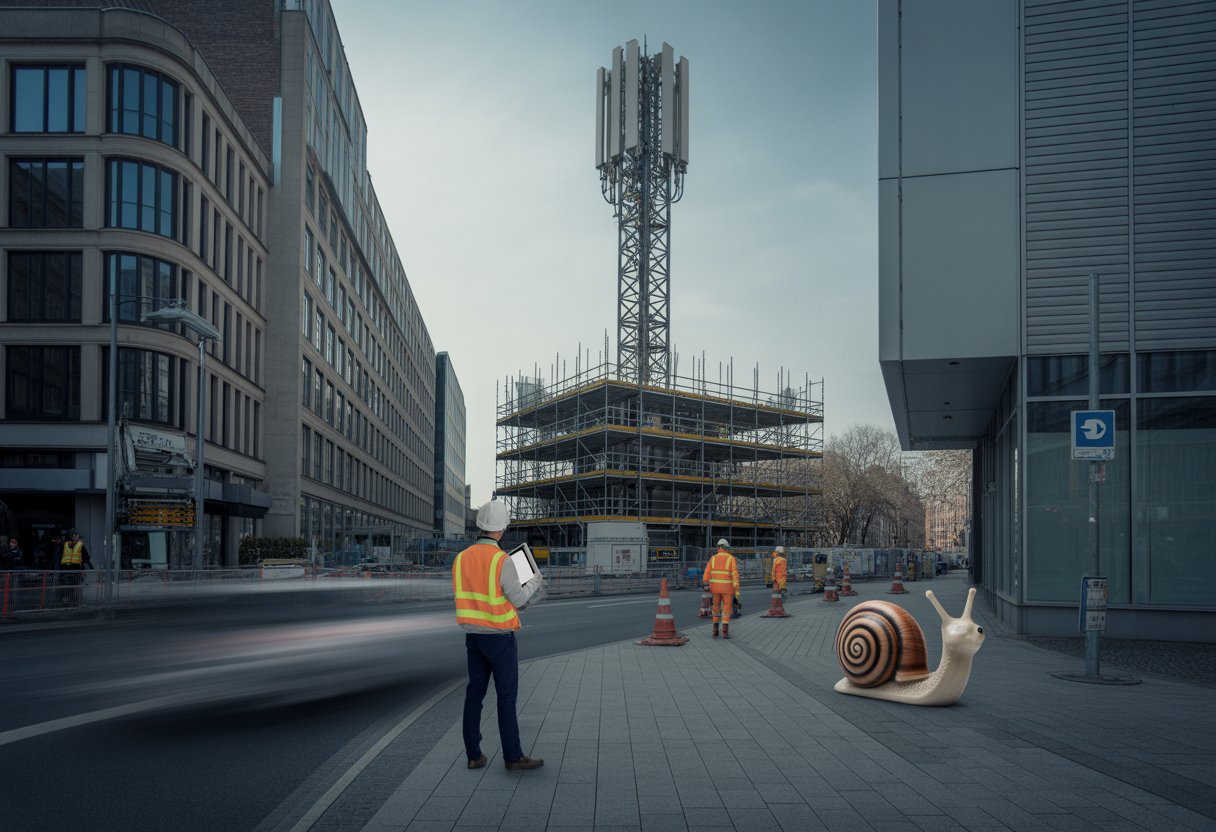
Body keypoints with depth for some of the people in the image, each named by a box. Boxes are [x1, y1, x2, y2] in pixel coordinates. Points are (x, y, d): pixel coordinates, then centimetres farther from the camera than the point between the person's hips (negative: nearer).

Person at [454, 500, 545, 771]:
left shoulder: (461, 559, 2)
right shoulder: (501, 560, -19)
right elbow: (519, 598, -13)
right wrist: (535, 582, 8)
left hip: (473, 636, 6)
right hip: (500, 637, -6)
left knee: (475, 693, 10)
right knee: (507, 696, 1)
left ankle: (474, 755, 15)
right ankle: (513, 756, 6)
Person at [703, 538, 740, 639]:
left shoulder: (713, 558, 4)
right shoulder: (731, 558, -5)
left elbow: (707, 572, -9)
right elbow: (735, 575, -12)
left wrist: (706, 585, -16)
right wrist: (737, 590, -11)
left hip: (715, 586, 3)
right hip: (727, 587, -3)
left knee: (716, 607, 16)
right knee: (726, 608, 2)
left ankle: (715, 630, 16)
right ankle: (725, 631, -8)